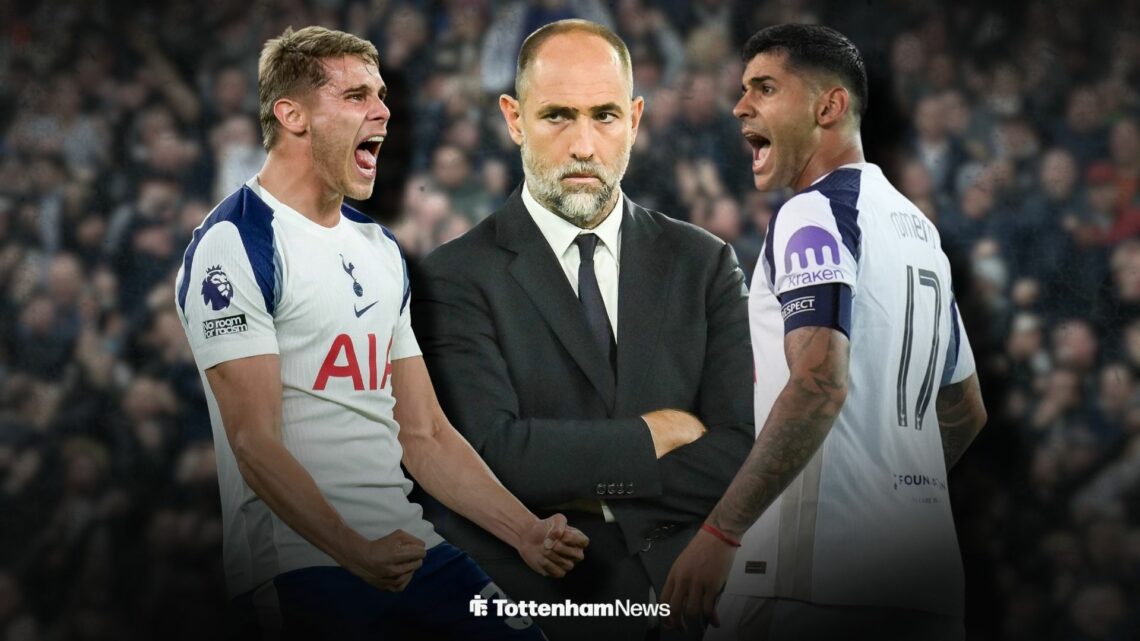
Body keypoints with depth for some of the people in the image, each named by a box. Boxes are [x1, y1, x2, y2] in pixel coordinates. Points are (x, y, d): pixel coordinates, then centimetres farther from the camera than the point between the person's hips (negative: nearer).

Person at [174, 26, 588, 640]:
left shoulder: (380, 248, 18)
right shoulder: (233, 247, -7)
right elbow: (255, 444, -16)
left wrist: (527, 533, 4)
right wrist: (356, 553, -28)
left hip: (412, 546, 7)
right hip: (304, 561, -7)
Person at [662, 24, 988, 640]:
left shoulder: (813, 214, -7)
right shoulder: (916, 226, 20)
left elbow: (819, 383, -22)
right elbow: (966, 413, 28)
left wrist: (719, 533, -25)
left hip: (820, 583, -9)